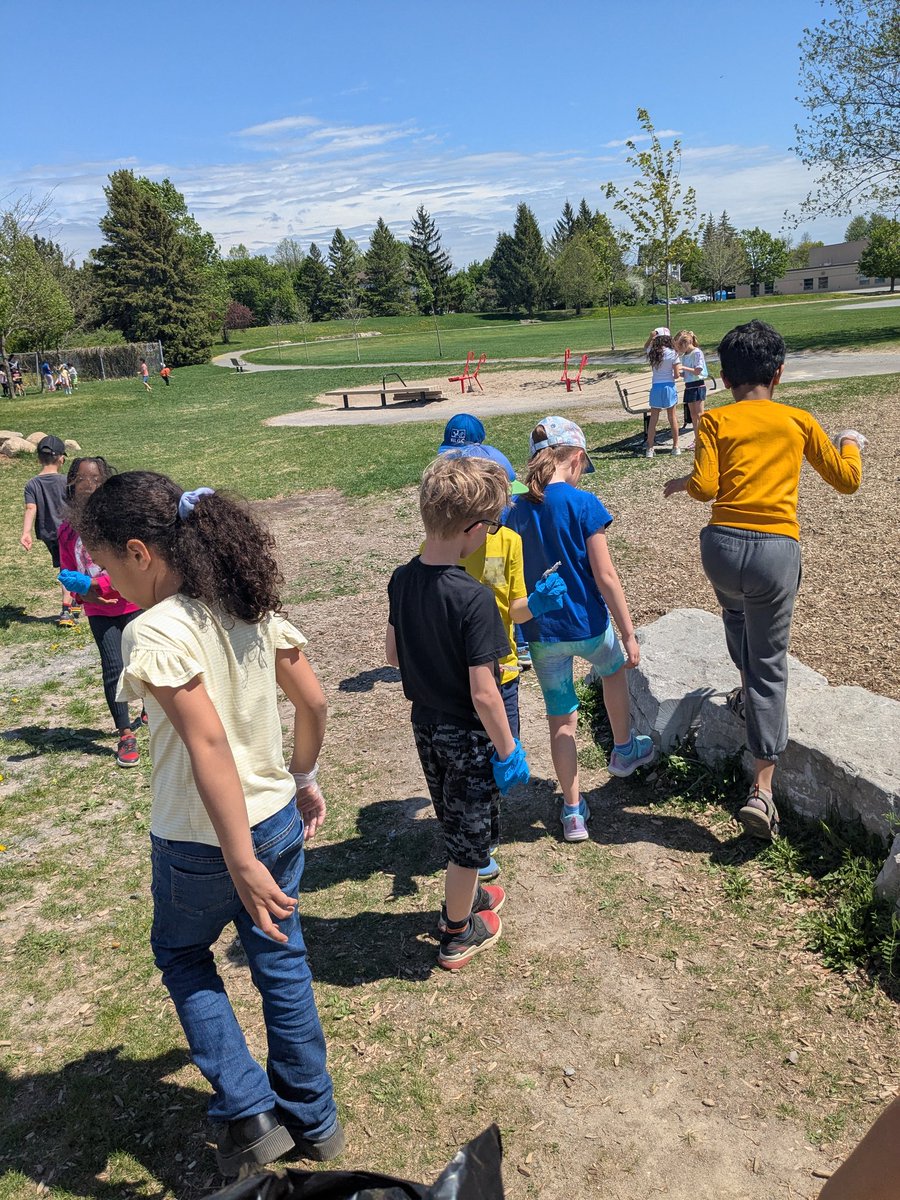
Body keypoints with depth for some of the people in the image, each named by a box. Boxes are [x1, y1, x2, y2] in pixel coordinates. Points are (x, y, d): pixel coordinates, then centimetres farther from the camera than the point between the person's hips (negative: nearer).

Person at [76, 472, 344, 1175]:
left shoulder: (155, 632, -23)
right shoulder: (252, 607, -2)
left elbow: (208, 743, -29)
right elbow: (313, 702, 3)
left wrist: (241, 862, -28)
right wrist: (303, 779, 17)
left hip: (201, 843, -6)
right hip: (279, 819, 6)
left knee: (181, 956, 24)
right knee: (282, 963, 21)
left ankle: (249, 1114, 25)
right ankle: (313, 1120, 38)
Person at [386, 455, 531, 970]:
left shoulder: (403, 579, -7)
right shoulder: (474, 598, -29)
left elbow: (393, 652, 6)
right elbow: (483, 694, -25)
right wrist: (508, 750, -13)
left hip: (425, 722, 7)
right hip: (466, 734, -7)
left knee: (456, 823, 28)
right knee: (471, 833, 15)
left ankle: (464, 896, 50)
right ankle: (459, 934, 34)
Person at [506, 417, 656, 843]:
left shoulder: (516, 511, -3)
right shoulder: (583, 504, -15)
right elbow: (605, 577, -15)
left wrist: (521, 629, 14)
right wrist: (629, 635, -7)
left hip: (541, 632, 3)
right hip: (587, 624, -3)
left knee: (561, 720, 14)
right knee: (614, 668, 31)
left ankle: (573, 812, 24)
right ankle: (623, 749, 48)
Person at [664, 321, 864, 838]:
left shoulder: (716, 420, 5)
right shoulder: (798, 421, 10)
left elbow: (704, 487, -7)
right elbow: (848, 480, 17)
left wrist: (679, 483, 15)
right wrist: (851, 442, 37)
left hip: (722, 544, 0)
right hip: (777, 550, 0)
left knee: (736, 610, 37)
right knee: (770, 665, 7)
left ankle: (749, 689, 51)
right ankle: (762, 791, 5)